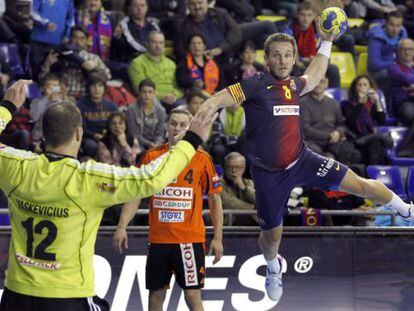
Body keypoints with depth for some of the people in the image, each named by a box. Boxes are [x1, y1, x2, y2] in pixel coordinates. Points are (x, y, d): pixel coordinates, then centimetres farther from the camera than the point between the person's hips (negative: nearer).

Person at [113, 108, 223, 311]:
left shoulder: (201, 158, -1)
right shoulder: (151, 156, 4)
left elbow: (214, 199, 2)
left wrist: (217, 238, -3)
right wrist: (122, 226, -7)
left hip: (190, 239, -3)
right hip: (158, 239, 3)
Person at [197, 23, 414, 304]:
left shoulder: (294, 84, 4)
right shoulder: (255, 85, -15)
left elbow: (315, 75, 28)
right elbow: (215, 101, -20)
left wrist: (326, 41, 25)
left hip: (302, 161, 4)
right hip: (269, 173, -4)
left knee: (360, 184, -2)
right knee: (272, 235, 10)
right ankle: (273, 267, 45)